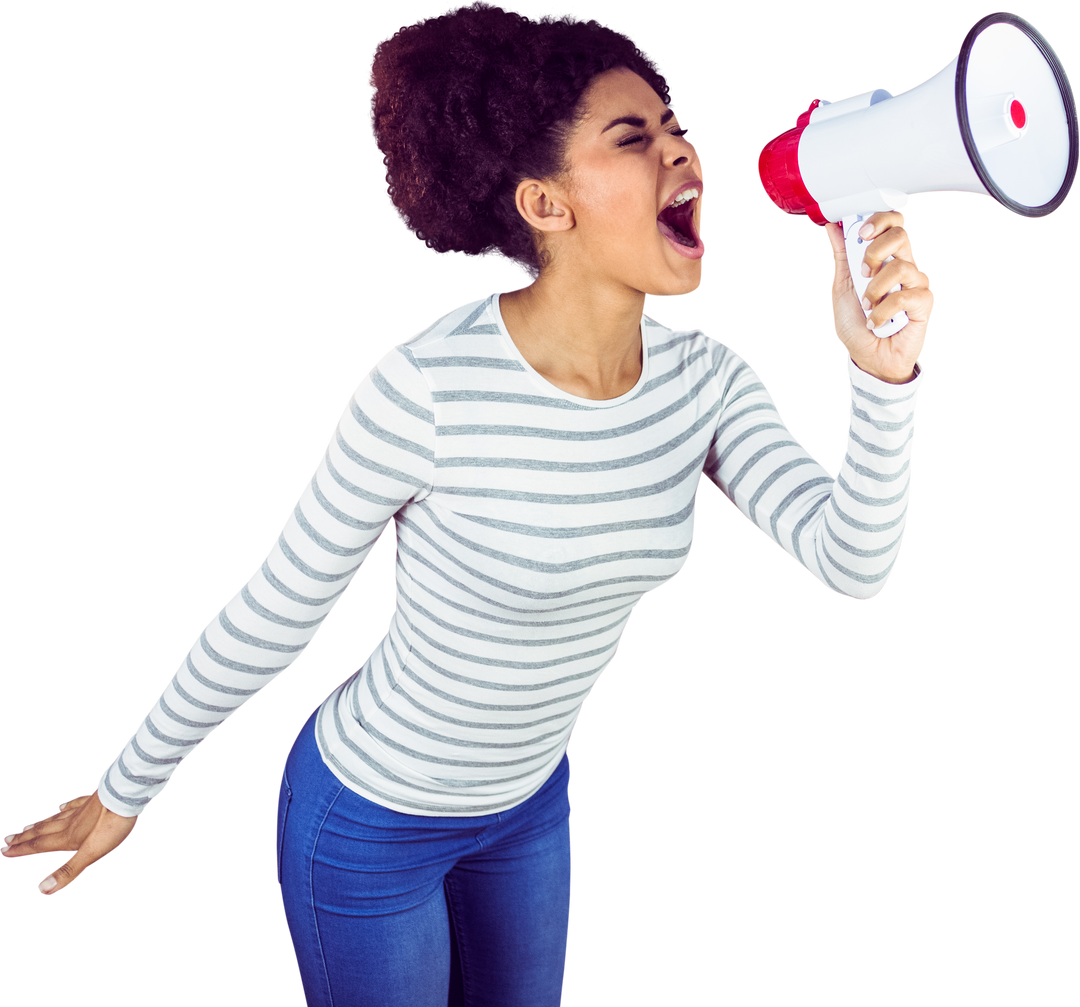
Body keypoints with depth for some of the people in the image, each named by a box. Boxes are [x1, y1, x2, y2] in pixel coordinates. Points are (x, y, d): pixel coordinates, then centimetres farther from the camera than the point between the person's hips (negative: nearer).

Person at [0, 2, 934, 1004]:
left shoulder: (703, 379, -14)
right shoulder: (428, 387, -31)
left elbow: (853, 565, -22)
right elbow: (272, 615, -19)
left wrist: (884, 370, -39)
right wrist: (126, 791, -6)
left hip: (530, 797, 6)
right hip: (369, 818, -5)